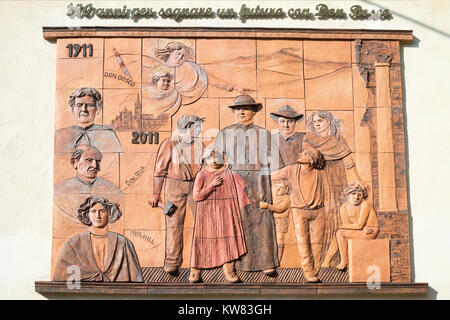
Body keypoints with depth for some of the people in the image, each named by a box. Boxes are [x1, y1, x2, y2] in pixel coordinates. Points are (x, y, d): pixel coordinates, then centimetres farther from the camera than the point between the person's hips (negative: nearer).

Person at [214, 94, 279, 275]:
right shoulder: (225, 134, 13)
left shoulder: (263, 134, 13)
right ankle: (234, 263, 3)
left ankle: (266, 263, -5)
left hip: (259, 182, 0)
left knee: (262, 220, -7)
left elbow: (271, 159, 12)